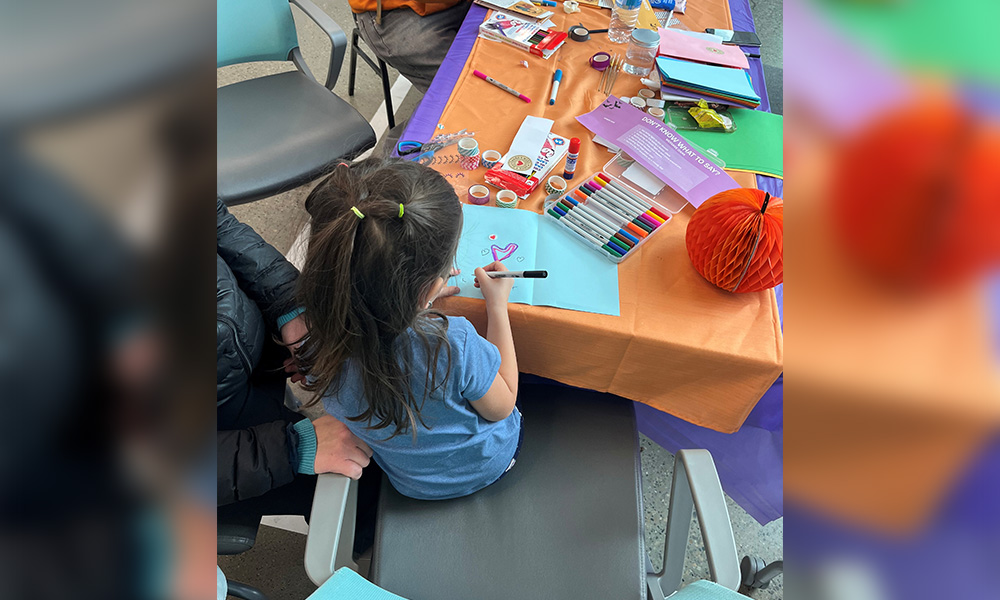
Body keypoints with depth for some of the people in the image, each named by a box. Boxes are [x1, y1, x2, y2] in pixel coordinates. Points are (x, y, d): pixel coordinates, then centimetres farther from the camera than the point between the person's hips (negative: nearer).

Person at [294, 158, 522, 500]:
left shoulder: (318, 352, -31)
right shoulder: (453, 346, -44)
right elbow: (501, 407, -21)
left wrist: (415, 300, -5)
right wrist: (498, 307, -14)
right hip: (485, 466, -3)